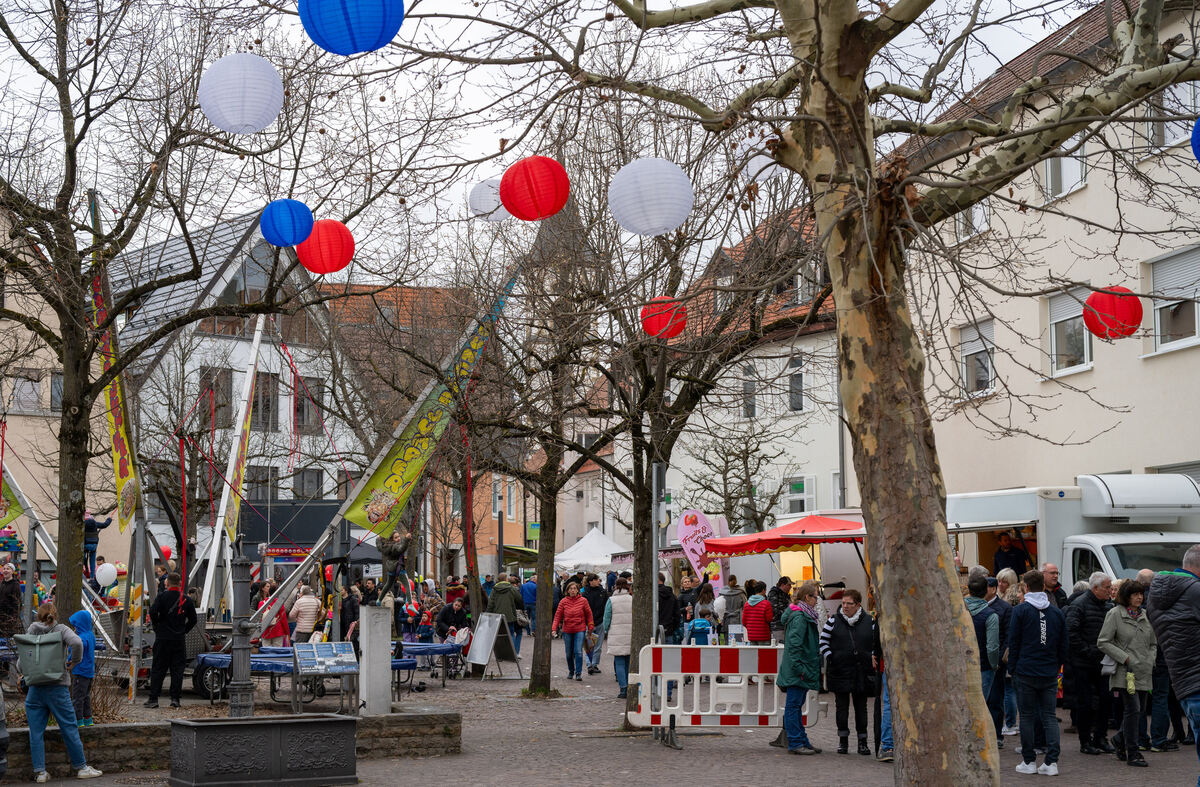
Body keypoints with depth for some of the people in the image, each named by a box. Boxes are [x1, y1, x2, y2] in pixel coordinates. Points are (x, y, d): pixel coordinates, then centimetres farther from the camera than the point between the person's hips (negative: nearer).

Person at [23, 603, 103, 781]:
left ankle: (39, 772, 6)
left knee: (36, 731, 6)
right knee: (70, 728, 5)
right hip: (57, 687, -3)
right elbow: (77, 642, -21)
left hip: (34, 688, 3)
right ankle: (81, 767, 11)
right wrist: (74, 661, -7)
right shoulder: (61, 630, -3)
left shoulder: (32, 630, 5)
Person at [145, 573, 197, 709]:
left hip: (163, 638, -2)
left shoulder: (162, 596, -4)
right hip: (180, 639, 2)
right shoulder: (186, 599, 5)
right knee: (177, 669, 6)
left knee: (158, 669, 3)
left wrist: (157, 627, 0)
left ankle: (153, 699, 1)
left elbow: (153, 612, -15)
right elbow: (193, 619, 6)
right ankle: (175, 699, 3)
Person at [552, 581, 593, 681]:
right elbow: (558, 616, -1)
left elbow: (589, 615, 4)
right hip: (567, 631, 2)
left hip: (580, 630, -2)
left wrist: (590, 627, 0)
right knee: (569, 653, 11)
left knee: (578, 652, -12)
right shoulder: (563, 601, 0)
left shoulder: (583, 600, -2)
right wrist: (554, 628, -10)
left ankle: (579, 673, -7)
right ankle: (571, 671, 29)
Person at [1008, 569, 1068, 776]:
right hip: (1049, 674, 3)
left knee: (1027, 716, 4)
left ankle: (1029, 762, 8)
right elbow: (1064, 644, 11)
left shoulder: (1020, 610, -6)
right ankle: (1051, 762, -1)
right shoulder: (1057, 612, 7)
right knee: (1049, 716, 6)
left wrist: (1012, 669, 5)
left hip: (1025, 673, -3)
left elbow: (1013, 642, -4)